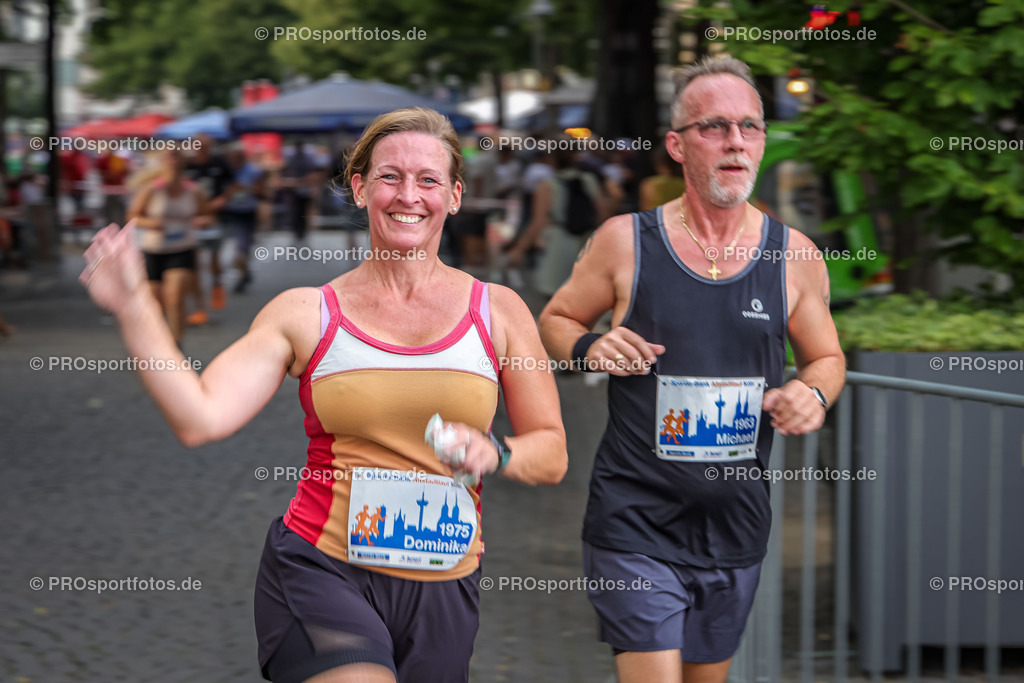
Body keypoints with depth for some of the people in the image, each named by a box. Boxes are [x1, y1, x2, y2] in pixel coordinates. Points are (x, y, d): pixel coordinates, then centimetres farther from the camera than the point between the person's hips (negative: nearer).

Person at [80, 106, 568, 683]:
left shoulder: (499, 312, 6)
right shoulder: (306, 314, 3)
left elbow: (552, 452, 8)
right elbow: (200, 418, -6)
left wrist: (495, 455, -13)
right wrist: (133, 307, -10)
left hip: (442, 588, 3)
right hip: (319, 569, -3)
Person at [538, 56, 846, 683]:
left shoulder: (795, 256, 0)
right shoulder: (625, 241, -5)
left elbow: (827, 357, 14)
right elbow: (555, 321, 9)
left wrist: (814, 394, -8)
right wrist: (588, 347, -13)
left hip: (737, 531, 3)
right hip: (636, 521, -3)